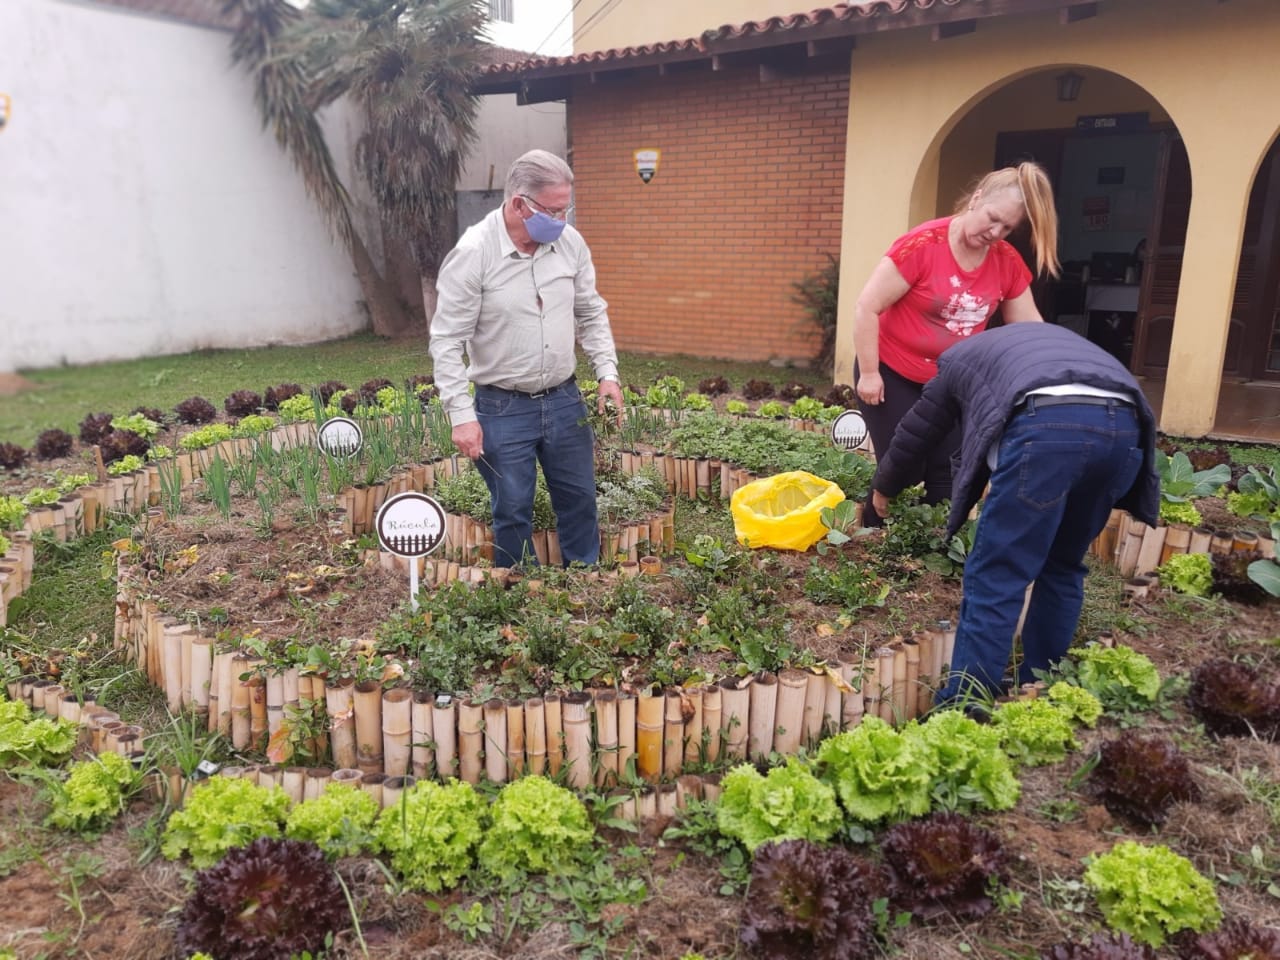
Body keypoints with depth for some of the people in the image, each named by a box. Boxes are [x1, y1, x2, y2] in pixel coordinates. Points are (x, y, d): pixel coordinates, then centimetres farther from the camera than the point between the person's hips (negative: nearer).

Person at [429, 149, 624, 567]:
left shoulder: (570, 242, -2)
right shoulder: (472, 253, -16)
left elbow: (591, 313, 11)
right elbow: (447, 342, -14)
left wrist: (607, 371, 1)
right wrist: (461, 416, -17)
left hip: (564, 399, 5)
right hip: (503, 409, -5)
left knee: (580, 499, 15)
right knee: (513, 511, 7)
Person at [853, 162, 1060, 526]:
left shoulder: (1008, 263, -3)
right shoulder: (922, 244, -19)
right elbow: (866, 308, -18)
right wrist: (868, 374, -17)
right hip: (893, 375, -5)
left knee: (947, 476, 4)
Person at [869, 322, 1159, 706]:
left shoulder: (958, 360, 32)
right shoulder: (1050, 338, 45)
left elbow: (916, 433, 39)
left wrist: (883, 487, 56)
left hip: (1048, 424, -6)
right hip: (1126, 425, 6)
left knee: (995, 577, 0)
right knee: (1062, 567, 22)